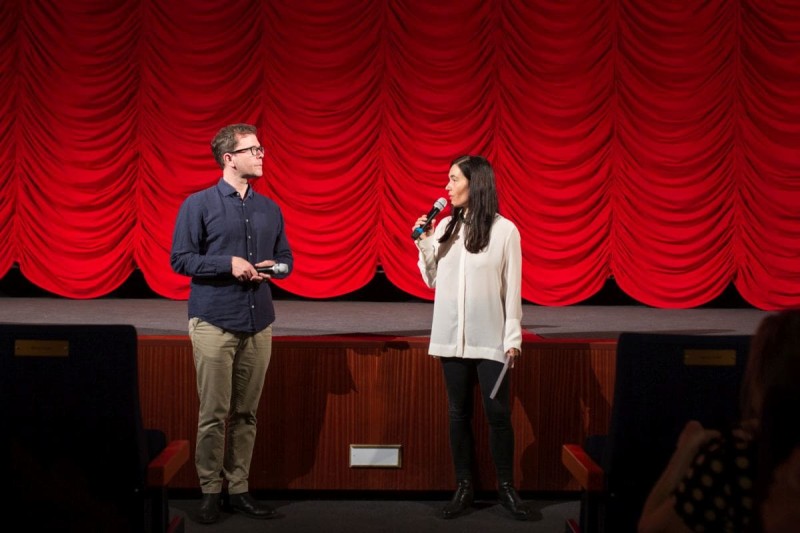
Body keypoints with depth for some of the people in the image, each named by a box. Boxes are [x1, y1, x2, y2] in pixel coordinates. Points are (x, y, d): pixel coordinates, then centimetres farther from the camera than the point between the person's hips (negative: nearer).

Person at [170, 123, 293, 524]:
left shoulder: (270, 209, 13)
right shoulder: (198, 205, -1)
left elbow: (286, 259, 18)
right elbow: (180, 259, -5)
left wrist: (272, 267, -5)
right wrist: (229, 263, -16)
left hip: (259, 323, 4)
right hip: (214, 321, -4)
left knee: (246, 413, 7)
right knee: (214, 413, -3)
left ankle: (239, 489, 16)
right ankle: (210, 492, 8)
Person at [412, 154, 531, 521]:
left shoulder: (504, 230, -5)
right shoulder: (444, 227, 5)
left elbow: (512, 288, -4)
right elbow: (432, 281, 11)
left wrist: (513, 337, -5)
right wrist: (423, 244, -2)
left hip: (490, 338, -3)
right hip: (451, 336, 4)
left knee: (498, 413, -1)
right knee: (458, 412, 8)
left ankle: (506, 487, 13)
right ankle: (464, 487, 17)